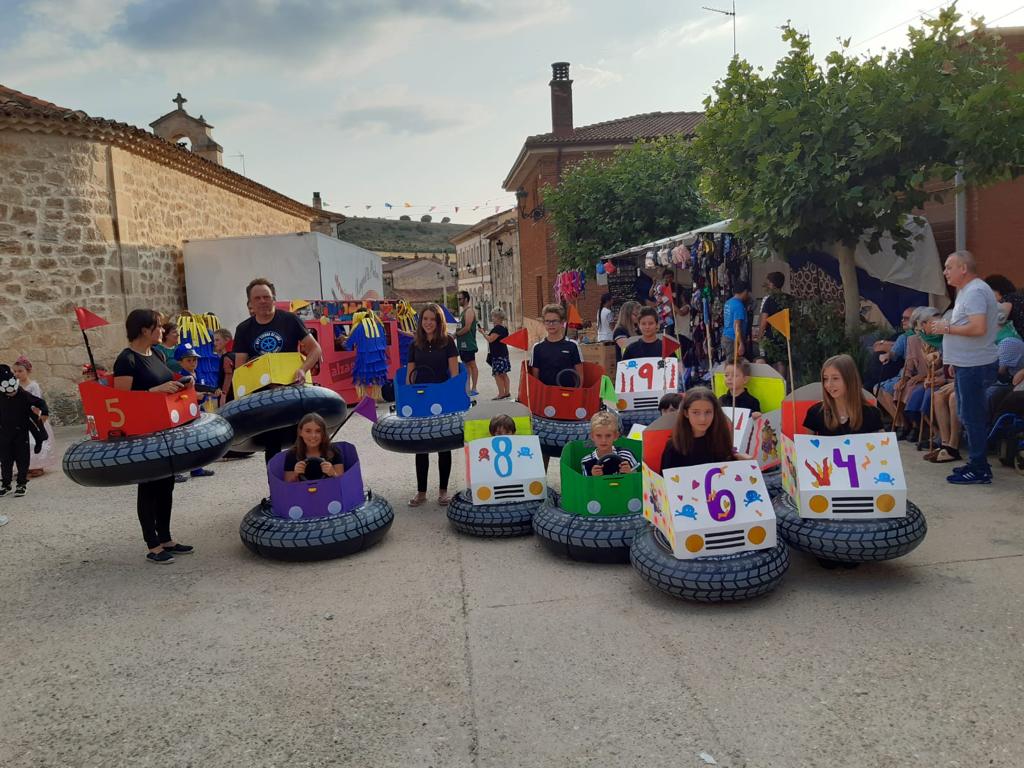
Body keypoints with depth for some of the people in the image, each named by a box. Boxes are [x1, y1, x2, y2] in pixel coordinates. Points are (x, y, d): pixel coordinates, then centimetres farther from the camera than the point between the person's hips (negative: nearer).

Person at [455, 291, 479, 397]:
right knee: (466, 365, 12)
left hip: (468, 343, -10)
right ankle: (467, 387, 18)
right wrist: (456, 334, 5)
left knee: (472, 364, -6)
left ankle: (474, 388, -5)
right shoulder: (463, 311, 18)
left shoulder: (469, 311, -12)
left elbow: (467, 327, -20)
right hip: (462, 343, 10)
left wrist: (456, 334, -11)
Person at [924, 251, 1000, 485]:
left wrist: (947, 328, -14)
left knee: (972, 417, -6)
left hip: (975, 366, -10)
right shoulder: (967, 291, 18)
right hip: (968, 364, 10)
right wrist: (955, 361, 20)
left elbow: (978, 328, -26)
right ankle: (977, 464, 23)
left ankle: (979, 470, -1)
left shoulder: (974, 292, -15)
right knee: (971, 416, 15)